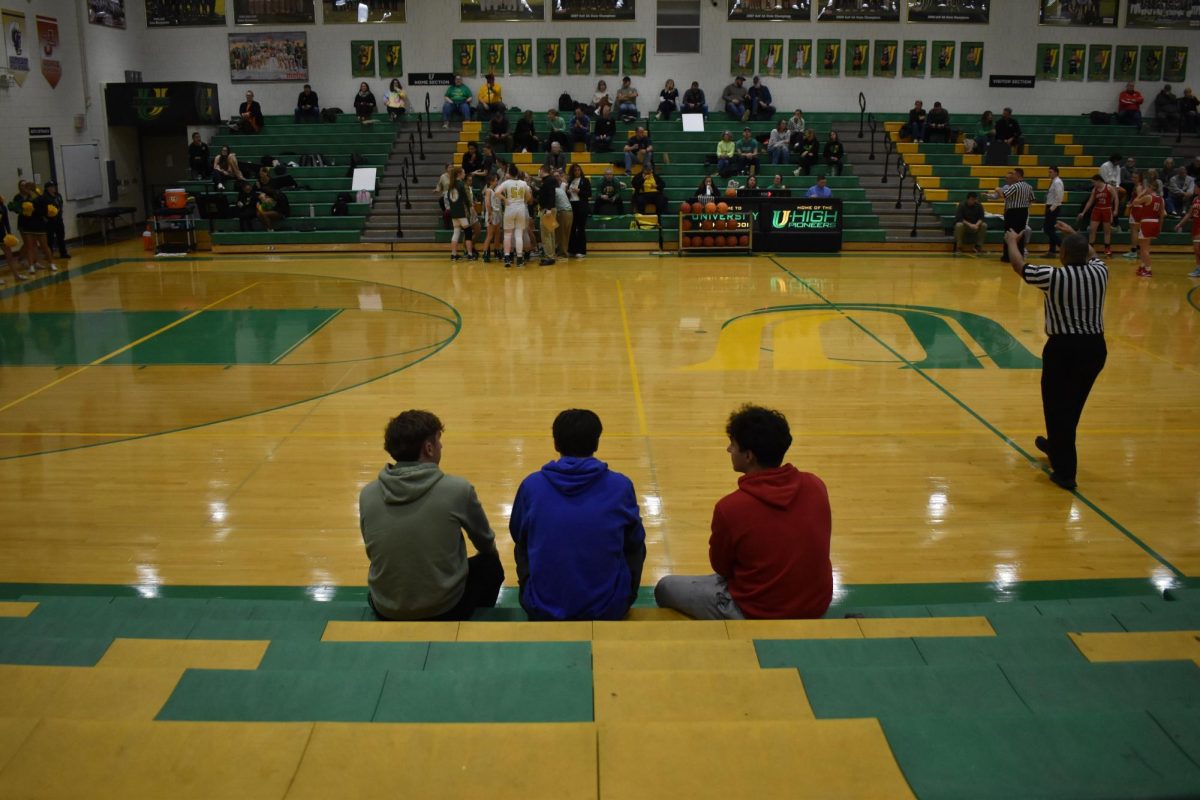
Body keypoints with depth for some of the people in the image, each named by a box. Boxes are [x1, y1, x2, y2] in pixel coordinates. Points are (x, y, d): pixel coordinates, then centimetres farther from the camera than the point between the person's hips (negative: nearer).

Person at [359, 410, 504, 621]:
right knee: (491, 565, 26)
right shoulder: (458, 489, -15)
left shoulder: (367, 494, -7)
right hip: (444, 609, -3)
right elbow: (486, 543, 3)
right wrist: (491, 556, 27)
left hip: (387, 611, 3)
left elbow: (374, 551, 9)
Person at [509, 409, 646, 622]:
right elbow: (635, 539, 8)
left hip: (542, 609, 1)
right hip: (608, 609, -1)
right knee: (635, 547, 28)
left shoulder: (532, 485, -7)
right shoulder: (620, 485, -9)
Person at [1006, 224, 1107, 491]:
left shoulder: (1054, 277, -13)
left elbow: (1019, 266, 3)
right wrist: (1075, 235, 42)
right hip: (1095, 346, 6)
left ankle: (1065, 472, 5)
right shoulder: (1100, 272, 1)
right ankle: (1055, 446, 45)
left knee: (1058, 406, 5)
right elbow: (1092, 255, 27)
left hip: (1064, 347, -6)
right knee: (1073, 404, 22)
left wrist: (1012, 242, 21)